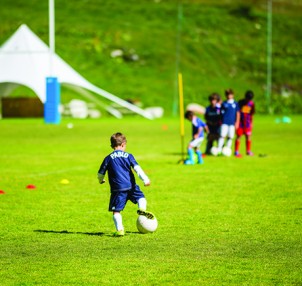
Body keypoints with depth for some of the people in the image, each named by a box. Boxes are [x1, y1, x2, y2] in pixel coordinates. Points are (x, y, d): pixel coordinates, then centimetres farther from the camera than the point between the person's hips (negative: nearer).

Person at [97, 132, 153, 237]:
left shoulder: (108, 158, 4)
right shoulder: (128, 156, 5)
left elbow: (100, 174, 10)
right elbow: (137, 168, -5)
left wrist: (101, 180, 31)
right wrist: (145, 179, -6)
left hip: (117, 189, -1)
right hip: (131, 186, 1)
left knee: (116, 211, 3)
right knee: (141, 197, 24)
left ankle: (120, 229, -9)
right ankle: (142, 209, -6)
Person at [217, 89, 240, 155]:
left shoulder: (235, 103, 7)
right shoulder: (224, 103, 5)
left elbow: (237, 113, 8)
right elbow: (221, 113, 8)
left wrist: (237, 122, 2)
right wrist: (220, 121, 4)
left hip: (232, 123, 2)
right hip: (225, 123, -2)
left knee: (230, 137, 2)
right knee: (222, 136, -12)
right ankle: (219, 149, -11)